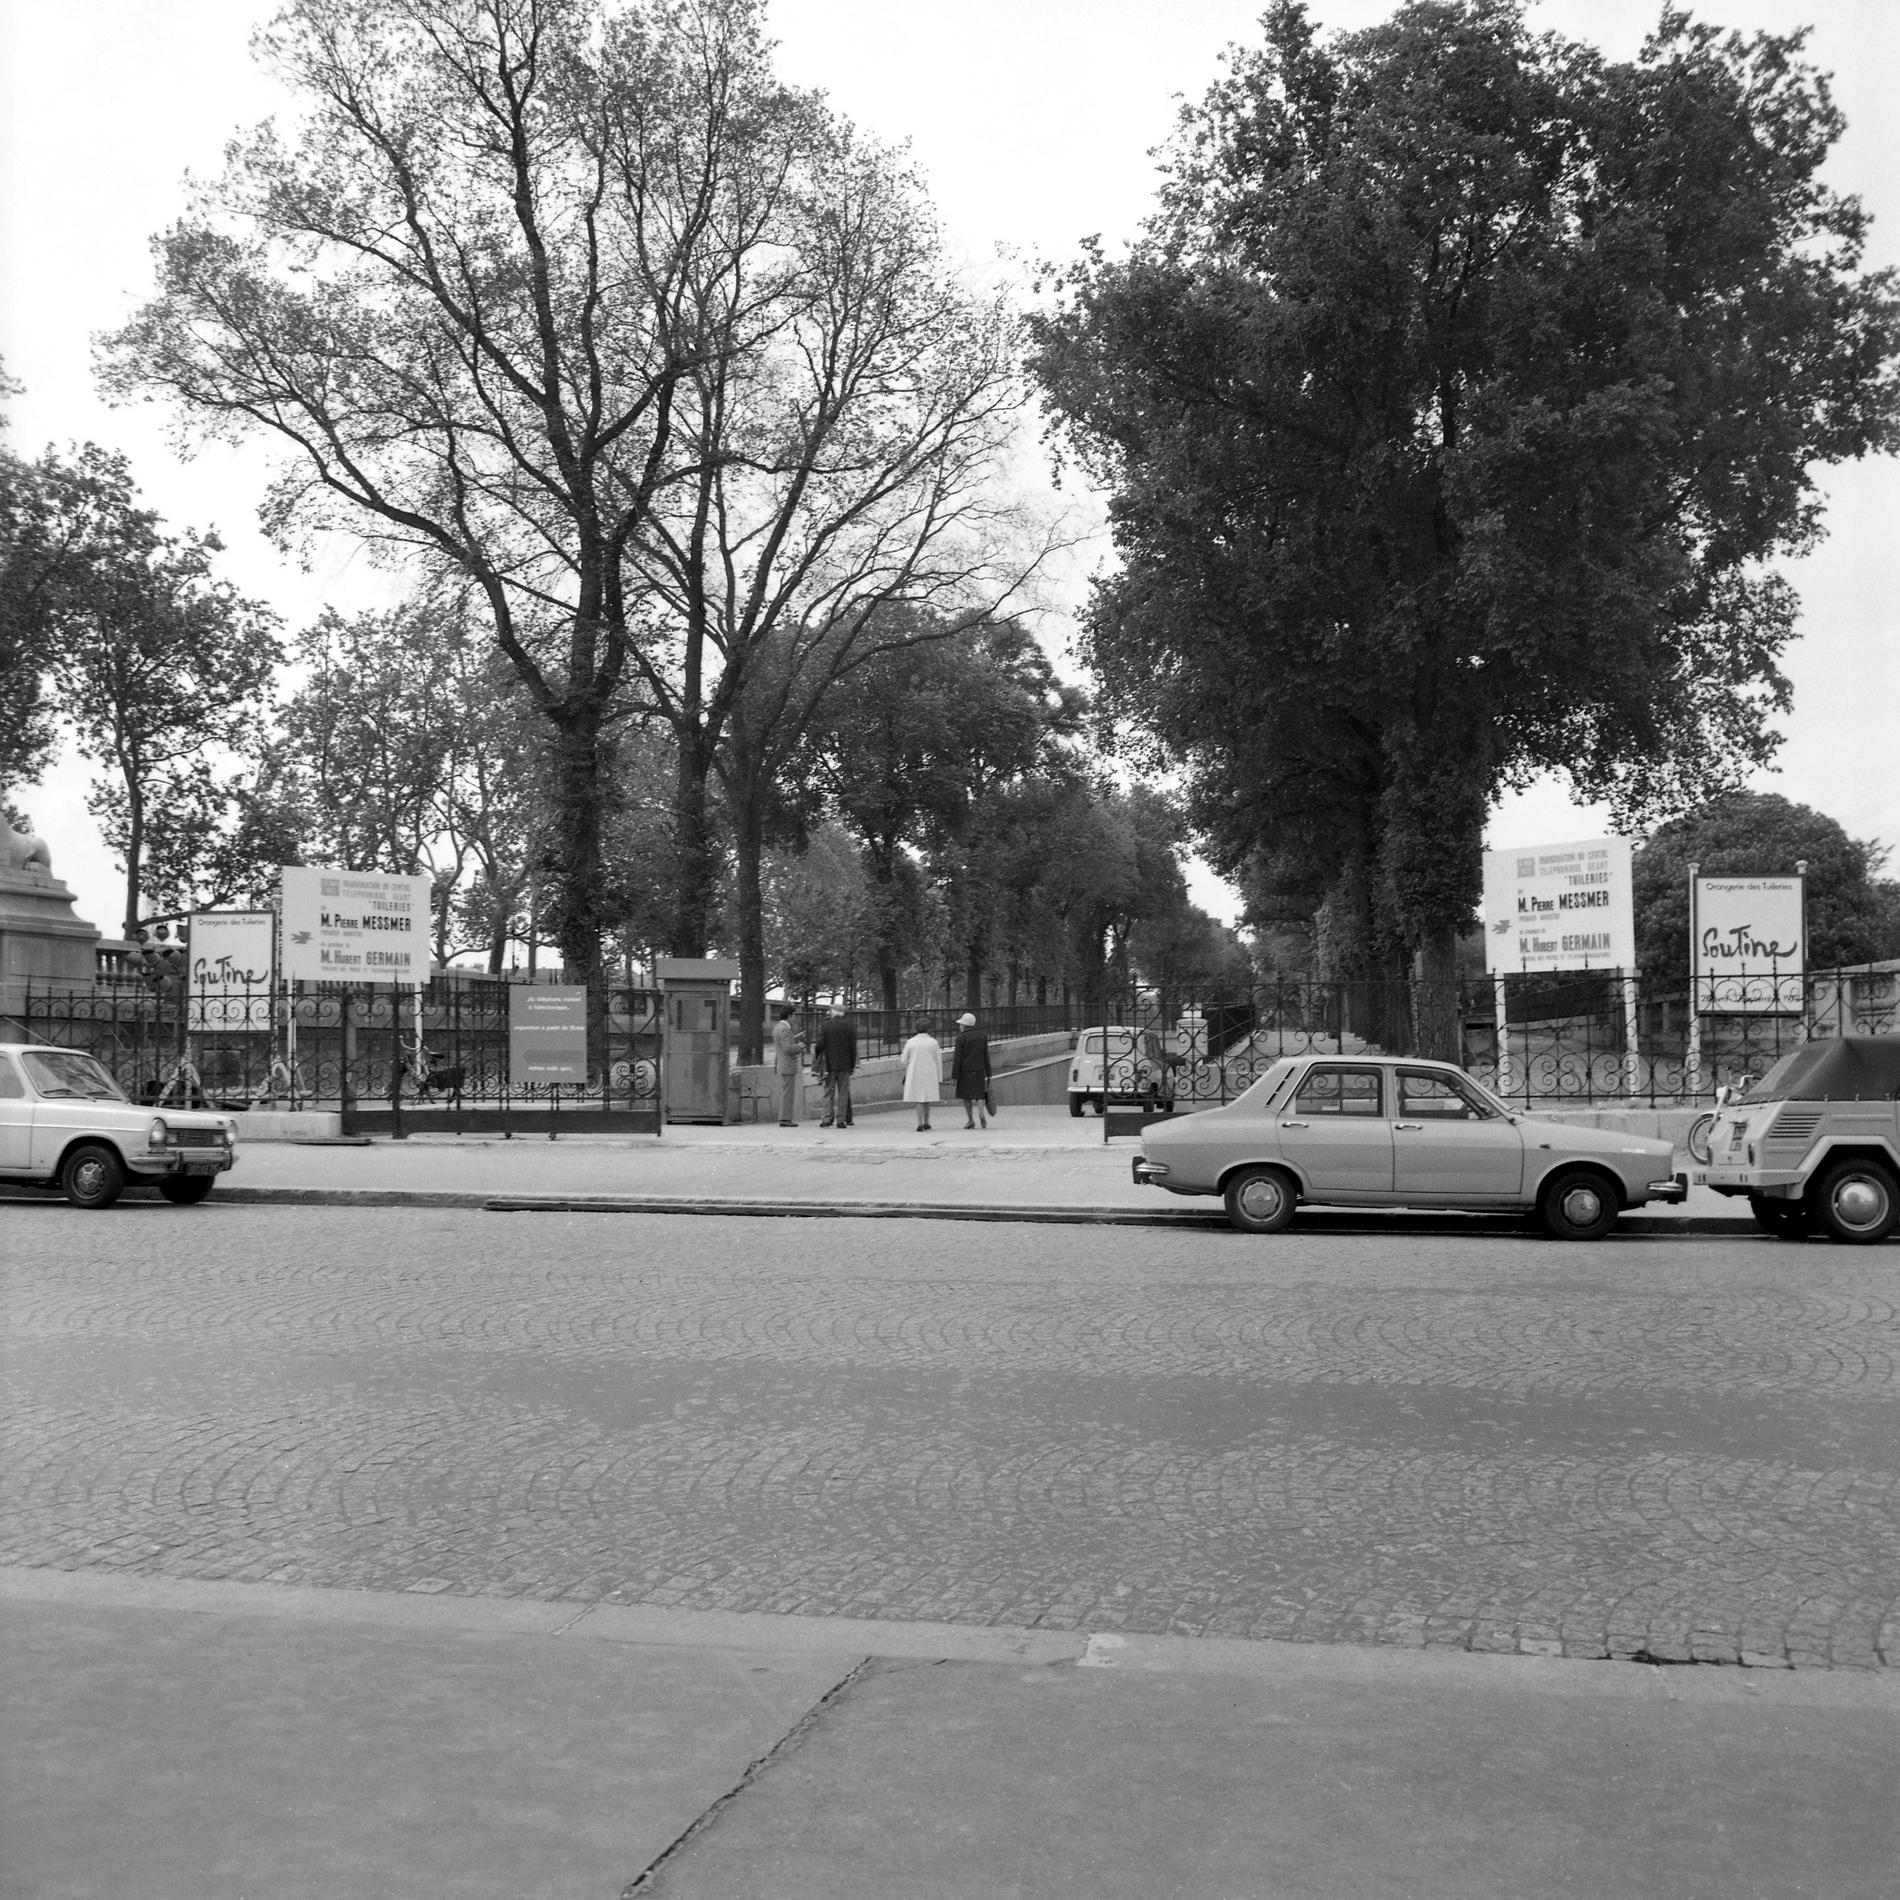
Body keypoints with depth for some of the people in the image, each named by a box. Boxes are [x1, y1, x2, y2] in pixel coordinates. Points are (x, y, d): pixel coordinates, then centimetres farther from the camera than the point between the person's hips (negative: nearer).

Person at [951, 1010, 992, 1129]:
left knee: (966, 1096, 10)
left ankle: (970, 1120, 11)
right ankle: (981, 1113, -18)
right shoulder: (982, 1035, 6)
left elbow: (957, 1058, -10)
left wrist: (954, 1077, -8)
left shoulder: (961, 1037, -9)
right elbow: (986, 1056, 8)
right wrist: (988, 1073, 13)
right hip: (980, 1069, 3)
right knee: (979, 1094, 7)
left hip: (965, 1070, -3)